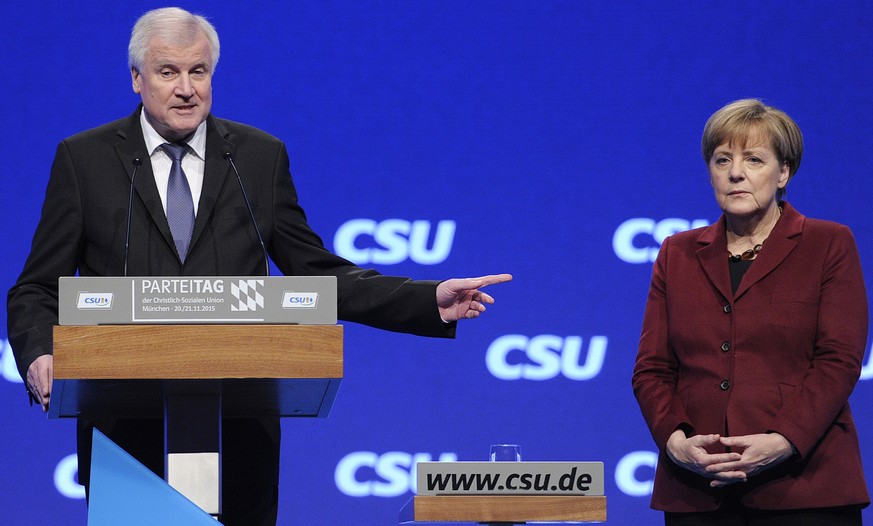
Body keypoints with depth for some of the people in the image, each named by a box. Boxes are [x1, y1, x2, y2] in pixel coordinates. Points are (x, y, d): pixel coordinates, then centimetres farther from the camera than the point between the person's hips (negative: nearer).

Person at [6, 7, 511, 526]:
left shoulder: (261, 157, 9)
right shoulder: (84, 158, 4)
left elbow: (318, 275, 10)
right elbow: (39, 289, 4)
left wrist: (432, 301, -1)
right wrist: (40, 356, -17)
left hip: (237, 429, 1)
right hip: (125, 425, -1)